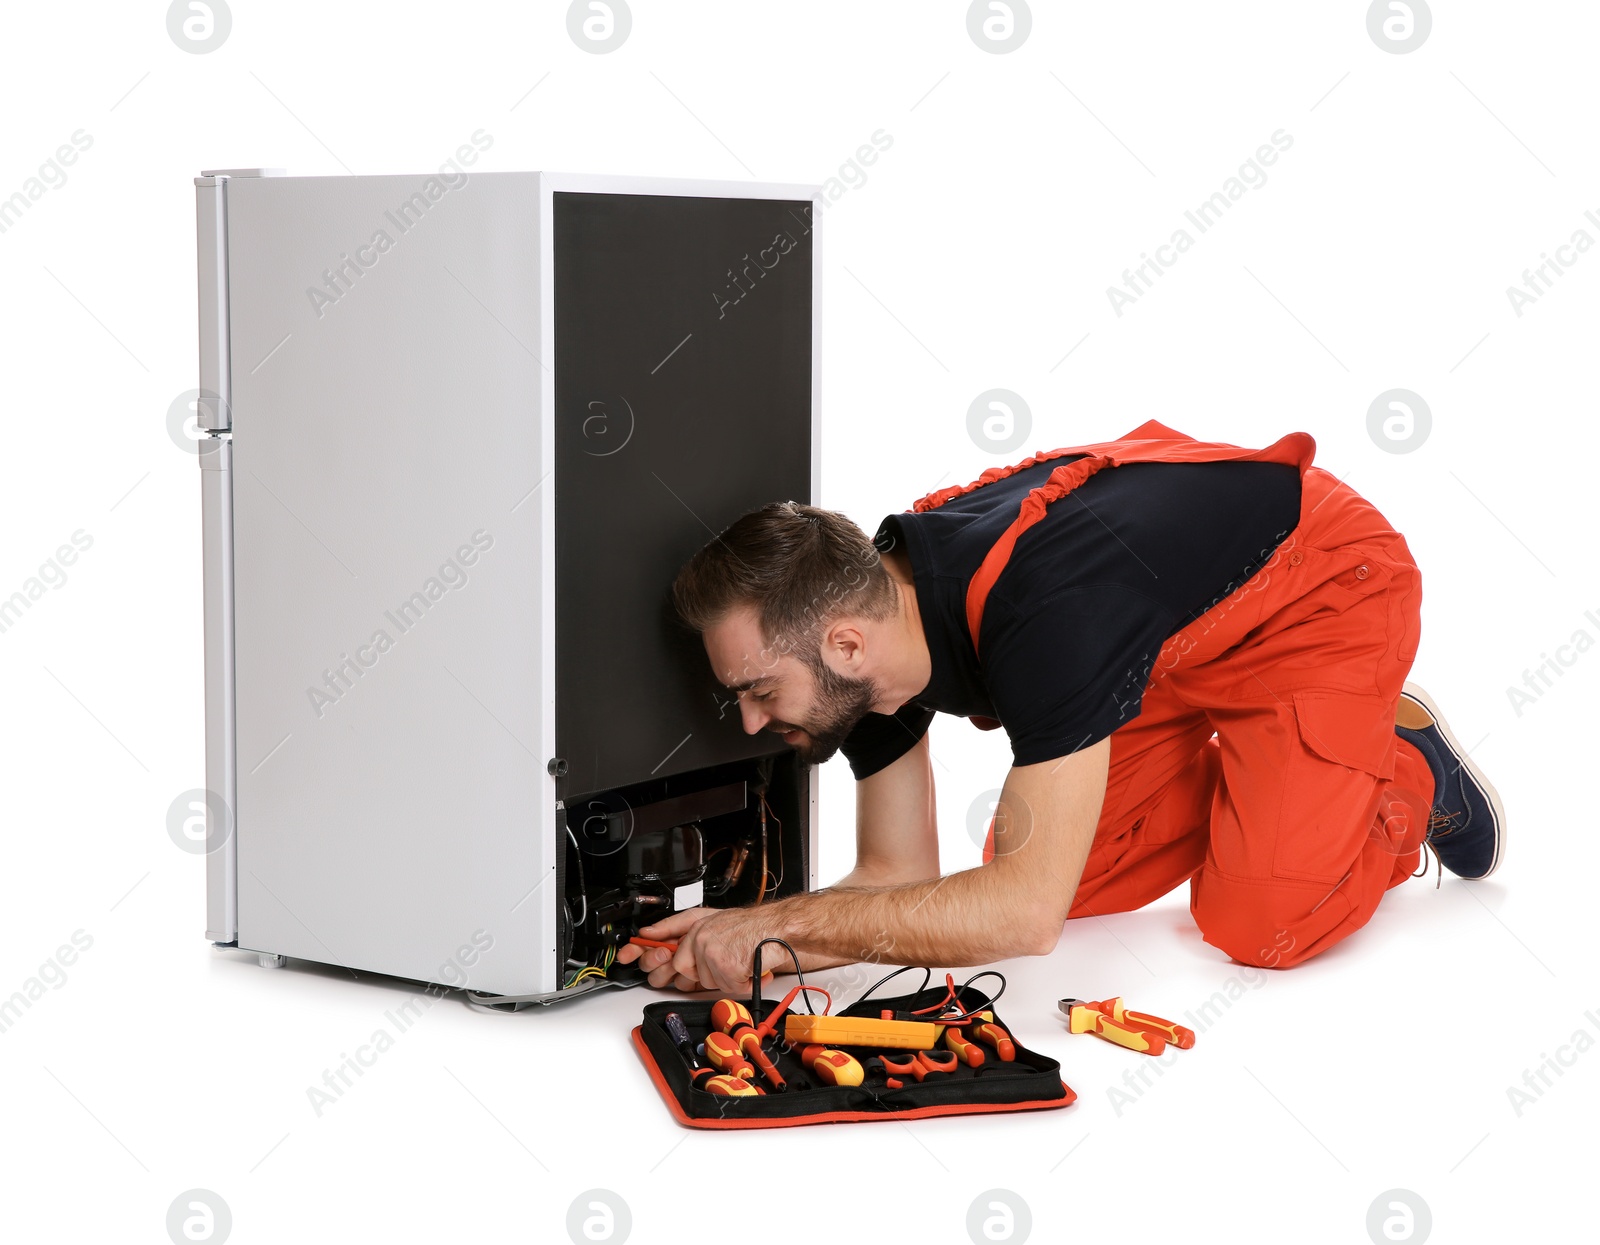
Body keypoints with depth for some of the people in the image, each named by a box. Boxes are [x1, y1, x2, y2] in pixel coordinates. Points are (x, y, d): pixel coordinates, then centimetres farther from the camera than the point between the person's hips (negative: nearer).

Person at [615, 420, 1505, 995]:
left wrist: (781, 920, -37)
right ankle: (1246, 766, 20)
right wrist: (748, 948, -24)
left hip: (1327, 591, -7)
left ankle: (1408, 765, 8)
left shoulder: (1040, 617, -41)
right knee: (1080, 877, -2)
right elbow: (897, 876, -7)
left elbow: (1025, 913, -41)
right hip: (1185, 629, 7)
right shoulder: (866, 632, -16)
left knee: (1259, 923, -19)